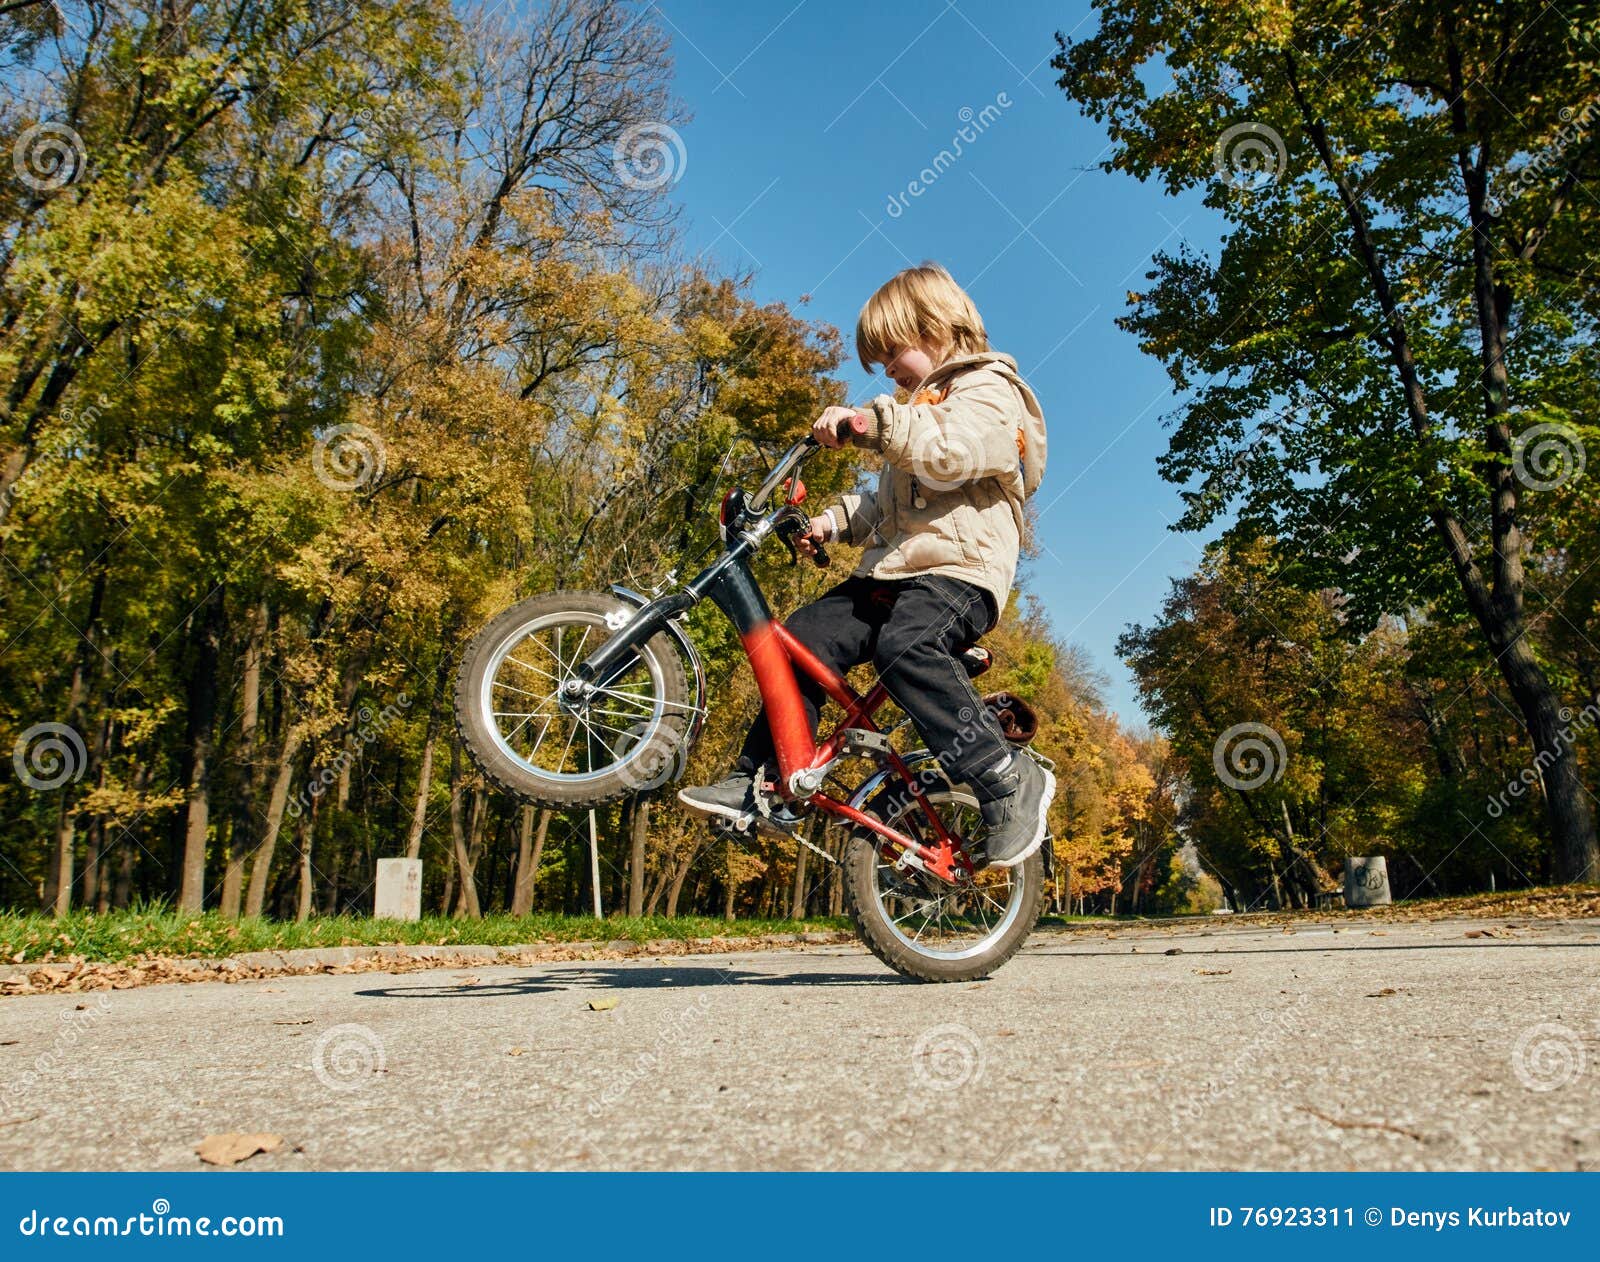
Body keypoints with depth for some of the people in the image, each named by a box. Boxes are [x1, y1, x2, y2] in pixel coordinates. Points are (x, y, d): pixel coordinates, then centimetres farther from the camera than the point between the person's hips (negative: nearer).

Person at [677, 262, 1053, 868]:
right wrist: (836, 520, 15)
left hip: (959, 571, -9)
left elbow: (948, 453, -24)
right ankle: (759, 779, 1)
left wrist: (874, 421, -30)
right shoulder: (925, 406, 31)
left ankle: (1010, 779, -27)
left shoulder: (989, 391, -1)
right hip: (894, 569, 9)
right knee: (805, 634, -6)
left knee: (905, 644, -35)